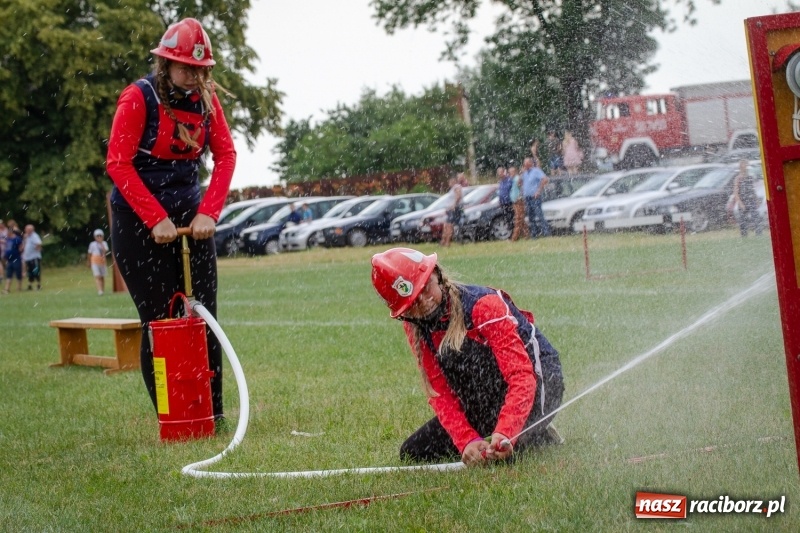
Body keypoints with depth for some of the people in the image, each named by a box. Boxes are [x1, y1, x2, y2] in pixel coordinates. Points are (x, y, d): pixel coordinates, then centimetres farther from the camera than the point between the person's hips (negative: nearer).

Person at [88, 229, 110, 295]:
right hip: (95, 262, -3)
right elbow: (89, 254, 10)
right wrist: (89, 263, 13)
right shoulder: (92, 244, 2)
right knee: (97, 276, -15)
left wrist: (101, 243, -17)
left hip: (102, 262, 3)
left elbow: (105, 251, -12)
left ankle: (103, 290, 18)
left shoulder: (104, 243, 6)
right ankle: (99, 290, -26)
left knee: (102, 277, 9)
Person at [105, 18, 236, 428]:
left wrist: (208, 212, -11)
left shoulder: (206, 97, 1)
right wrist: (157, 220, -20)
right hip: (138, 220, -4)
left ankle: (213, 412, 8)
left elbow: (225, 154, 1)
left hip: (190, 216, 4)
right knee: (158, 320, -3)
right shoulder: (139, 97, -13)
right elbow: (118, 164, -16)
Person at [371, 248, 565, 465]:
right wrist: (467, 441, -29)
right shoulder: (415, 327, -9)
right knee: (412, 453, 2)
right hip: (489, 401, 7)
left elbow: (522, 376, -34)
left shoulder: (482, 305, -28)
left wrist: (504, 433, -48)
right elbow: (440, 393, -11)